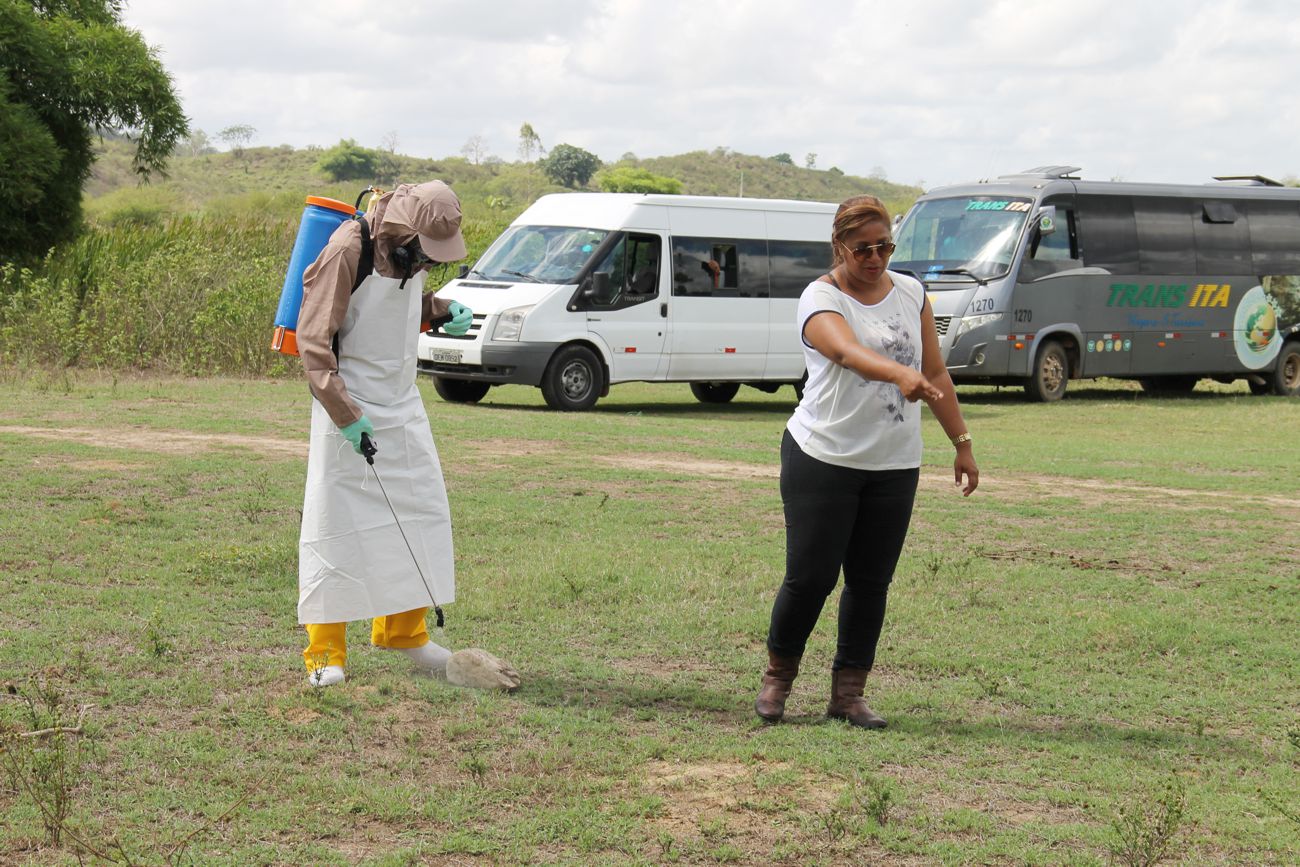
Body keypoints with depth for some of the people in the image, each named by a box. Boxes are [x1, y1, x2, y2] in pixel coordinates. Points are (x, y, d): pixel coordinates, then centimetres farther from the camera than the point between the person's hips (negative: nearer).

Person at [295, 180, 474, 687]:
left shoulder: (411, 249, 4)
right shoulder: (348, 250, -20)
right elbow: (313, 341, -20)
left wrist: (443, 310, 4)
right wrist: (346, 414, -25)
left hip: (402, 406, 8)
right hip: (349, 403, -8)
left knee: (423, 513, 10)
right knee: (335, 521, -4)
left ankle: (403, 632, 25)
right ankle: (324, 652, 4)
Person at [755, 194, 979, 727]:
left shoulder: (911, 294, 8)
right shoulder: (820, 299, -10)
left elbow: (936, 372, 14)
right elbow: (848, 351, -31)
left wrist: (961, 443, 11)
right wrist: (900, 373, -50)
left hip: (894, 464, 5)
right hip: (822, 458, -4)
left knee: (870, 583, 6)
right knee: (809, 578, -3)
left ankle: (848, 693, 16)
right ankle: (778, 674, 19)